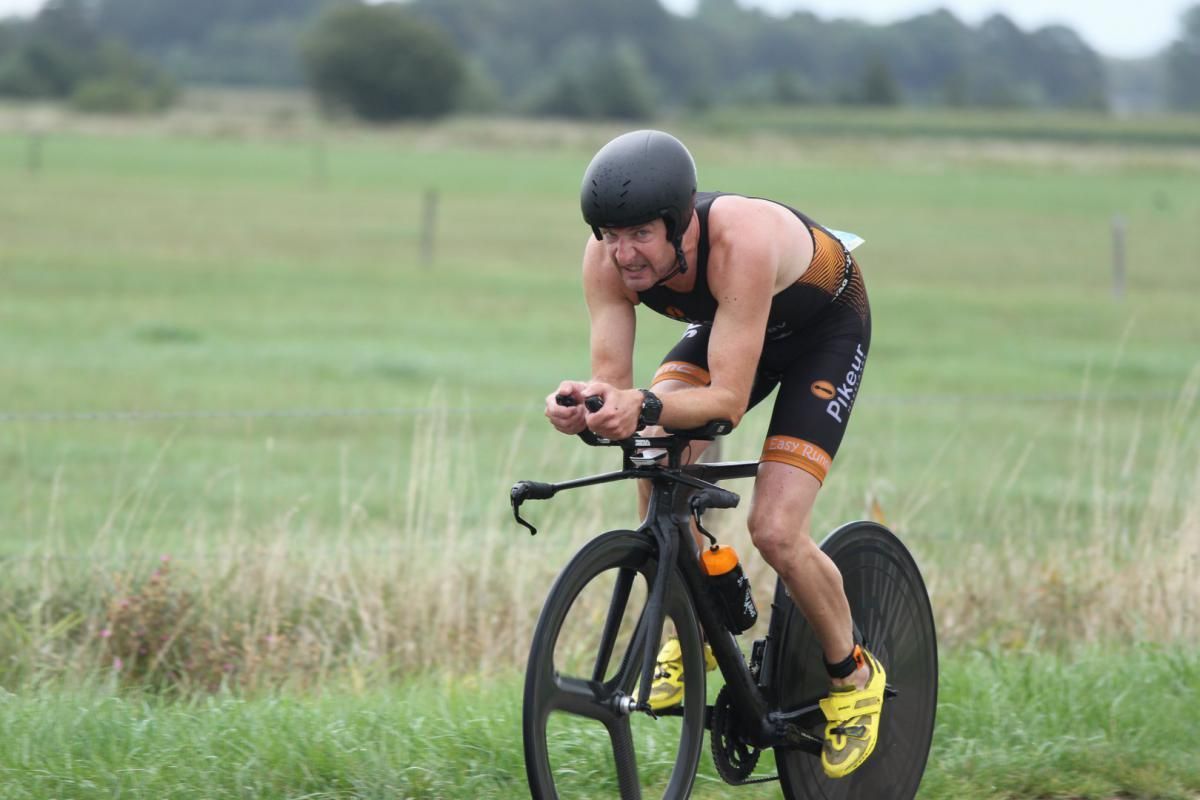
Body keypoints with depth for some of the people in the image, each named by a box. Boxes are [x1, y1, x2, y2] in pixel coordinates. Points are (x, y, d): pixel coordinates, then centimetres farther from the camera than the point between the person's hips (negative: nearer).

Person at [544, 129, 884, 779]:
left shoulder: (741, 242, -43)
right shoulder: (608, 255, -27)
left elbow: (729, 398, -43)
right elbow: (613, 378, -26)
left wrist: (646, 407, -60)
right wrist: (584, 403, -49)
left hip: (826, 328, -5)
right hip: (724, 324, 5)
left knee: (774, 531, -18)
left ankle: (852, 676, 9)